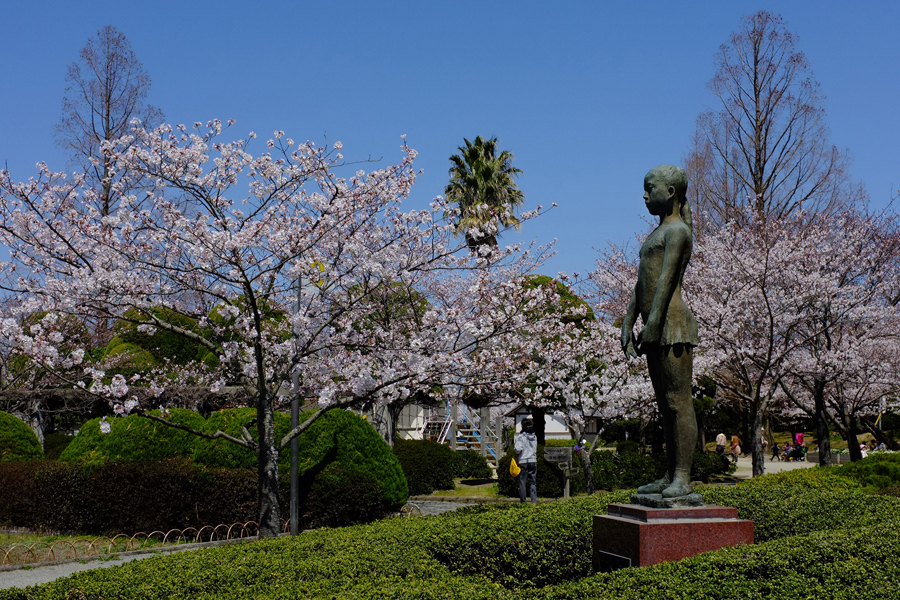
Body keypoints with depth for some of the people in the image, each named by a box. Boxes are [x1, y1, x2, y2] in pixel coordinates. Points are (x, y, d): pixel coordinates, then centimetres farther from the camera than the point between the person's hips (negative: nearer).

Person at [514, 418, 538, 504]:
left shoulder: (520, 437, -9)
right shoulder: (534, 437, 6)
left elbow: (518, 449, -15)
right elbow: (535, 449, 14)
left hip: (523, 461, -4)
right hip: (533, 461, 4)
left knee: (522, 482, 3)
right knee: (533, 482, 7)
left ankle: (522, 501, 4)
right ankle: (534, 501, 4)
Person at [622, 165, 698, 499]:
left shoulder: (677, 230, -4)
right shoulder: (657, 234, 25)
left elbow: (666, 280, -16)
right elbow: (641, 284, 22)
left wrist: (653, 324, -23)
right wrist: (628, 325, 15)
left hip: (673, 323, -10)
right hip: (656, 330, 10)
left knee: (679, 402, -10)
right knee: (666, 405, 9)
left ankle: (683, 478, -11)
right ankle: (670, 477, 13)